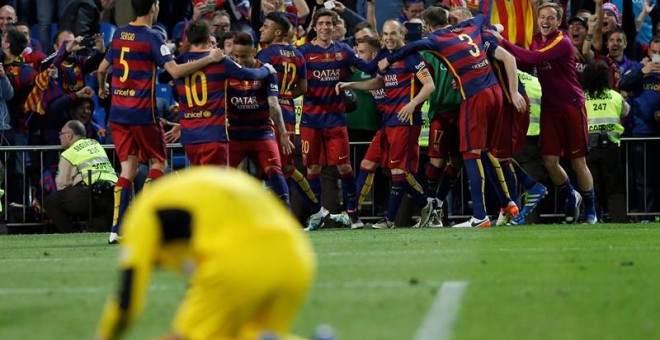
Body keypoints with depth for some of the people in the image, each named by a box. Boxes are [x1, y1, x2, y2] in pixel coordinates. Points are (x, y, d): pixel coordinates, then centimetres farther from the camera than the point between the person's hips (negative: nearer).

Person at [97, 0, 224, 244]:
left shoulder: (119, 34, 9)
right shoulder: (152, 38, -12)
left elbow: (102, 68, 19)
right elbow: (175, 71, -21)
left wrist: (102, 88, 40)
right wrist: (210, 59, -15)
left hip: (118, 112, 6)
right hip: (142, 113, -6)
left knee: (128, 167, 7)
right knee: (158, 162, 10)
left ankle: (116, 229, -1)